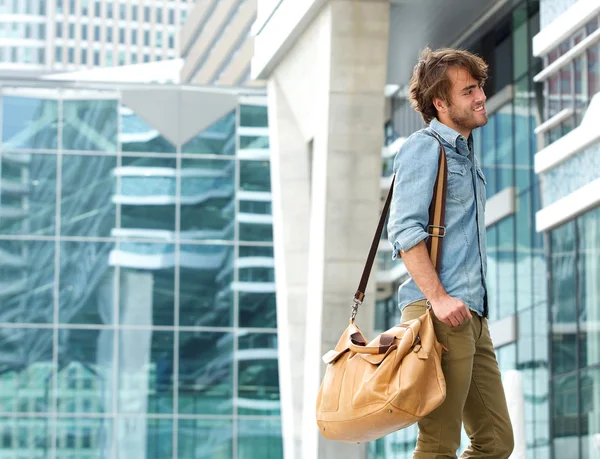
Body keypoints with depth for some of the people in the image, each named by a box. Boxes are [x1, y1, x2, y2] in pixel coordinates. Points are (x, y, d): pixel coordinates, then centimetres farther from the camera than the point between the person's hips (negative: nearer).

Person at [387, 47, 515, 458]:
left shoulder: (467, 156, 24)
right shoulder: (425, 148, -5)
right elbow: (405, 229, -16)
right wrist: (438, 298, -24)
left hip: (472, 317, 9)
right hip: (442, 317, -9)